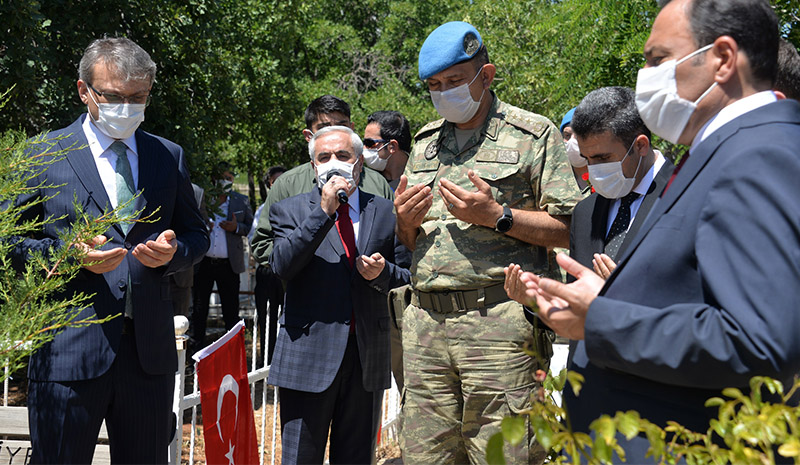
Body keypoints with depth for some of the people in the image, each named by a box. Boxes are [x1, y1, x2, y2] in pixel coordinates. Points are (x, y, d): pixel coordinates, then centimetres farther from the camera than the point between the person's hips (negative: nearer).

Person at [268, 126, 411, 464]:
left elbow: (409, 274, 12)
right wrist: (323, 211, -17)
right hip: (308, 356, -2)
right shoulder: (290, 211, 5)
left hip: (367, 359, 2)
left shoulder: (386, 212, 11)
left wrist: (382, 273, -10)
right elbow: (282, 266, -12)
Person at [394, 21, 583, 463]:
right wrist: (405, 222, 5)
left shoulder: (533, 134, 4)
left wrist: (497, 216, -13)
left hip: (498, 322, -5)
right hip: (425, 321, 5)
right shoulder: (424, 144, 21)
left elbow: (569, 229, -2)